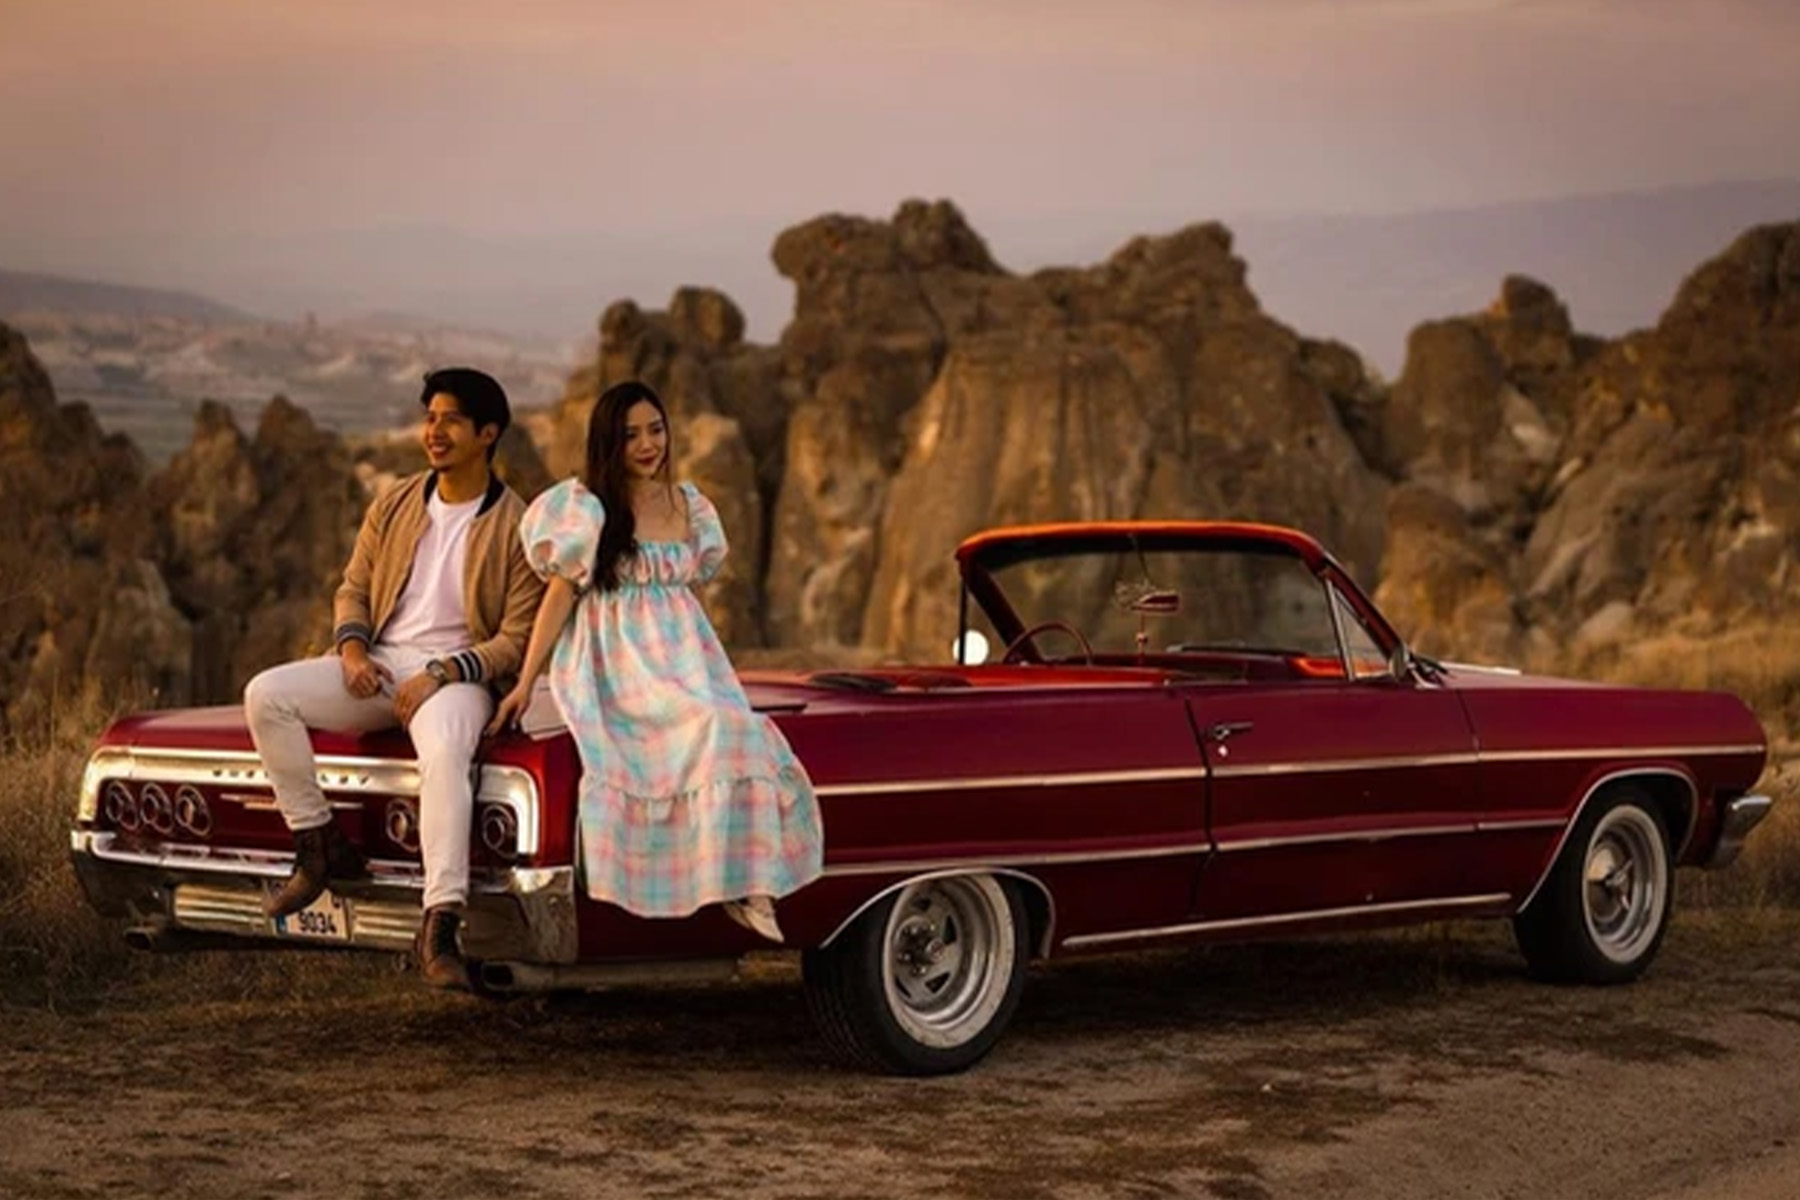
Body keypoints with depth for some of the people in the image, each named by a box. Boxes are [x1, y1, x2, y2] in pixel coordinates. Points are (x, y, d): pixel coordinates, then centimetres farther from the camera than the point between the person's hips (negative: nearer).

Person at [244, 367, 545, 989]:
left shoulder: (515, 528, -2)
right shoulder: (394, 506, 13)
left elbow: (517, 639, -6)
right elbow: (352, 590, 17)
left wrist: (440, 676, -19)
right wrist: (352, 650, -5)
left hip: (457, 674, -5)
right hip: (379, 665, 6)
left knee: (444, 757, -39)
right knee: (265, 695, -18)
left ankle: (440, 930, -45)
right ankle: (319, 846, -10)